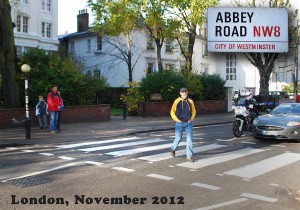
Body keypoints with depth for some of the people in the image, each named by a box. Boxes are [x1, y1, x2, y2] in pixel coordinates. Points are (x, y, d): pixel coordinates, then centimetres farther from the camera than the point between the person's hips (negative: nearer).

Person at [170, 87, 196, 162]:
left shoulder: (190, 101, 2)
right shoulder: (177, 101, -5)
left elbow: (193, 111, 17)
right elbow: (172, 112, 1)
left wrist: (191, 118, 2)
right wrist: (176, 119, -8)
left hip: (188, 123, 2)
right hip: (180, 123, -2)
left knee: (190, 139, -5)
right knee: (178, 138, 3)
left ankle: (189, 156, 1)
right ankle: (173, 149, 34)